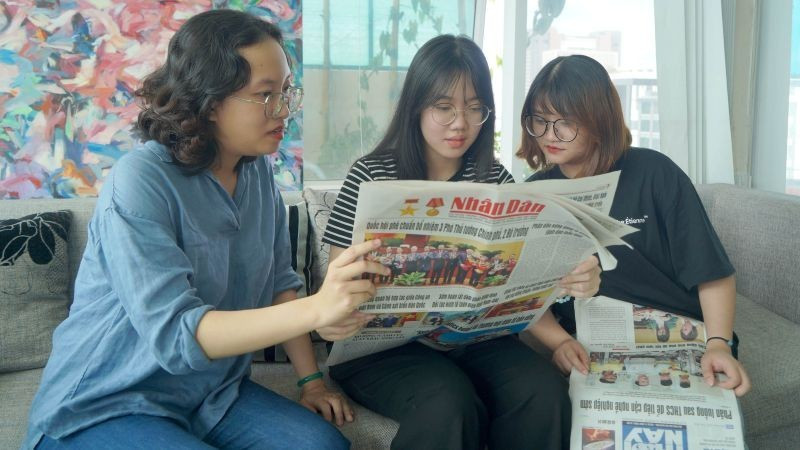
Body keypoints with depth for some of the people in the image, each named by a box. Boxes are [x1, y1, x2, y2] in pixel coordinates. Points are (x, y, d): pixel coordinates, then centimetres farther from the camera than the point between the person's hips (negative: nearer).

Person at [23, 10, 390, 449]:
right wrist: (317, 308, -41)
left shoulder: (258, 172, 0)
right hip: (105, 409, -5)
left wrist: (311, 380, -2)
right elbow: (174, 334, -30)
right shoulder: (140, 181, -22)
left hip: (212, 392, 5)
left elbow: (279, 285, 8)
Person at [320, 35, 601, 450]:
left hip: (472, 335, 3)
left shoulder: (496, 180, 9)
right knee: (449, 406, -32)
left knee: (543, 393, -25)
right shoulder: (371, 175, -2)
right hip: (384, 341, -3)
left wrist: (568, 279, -21)